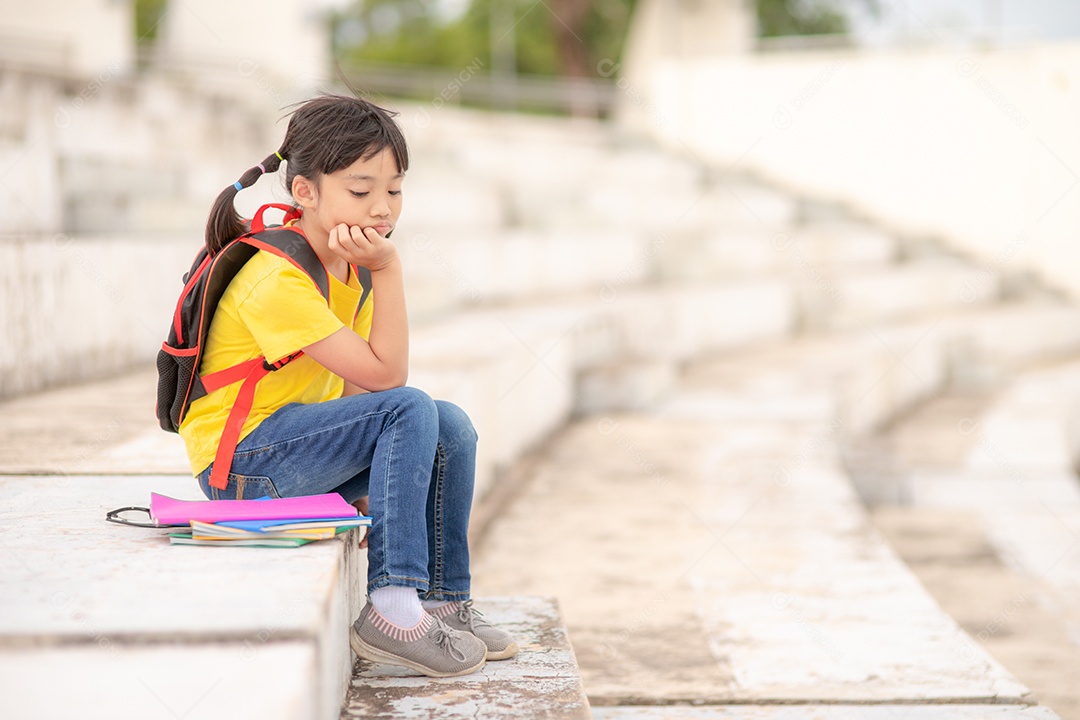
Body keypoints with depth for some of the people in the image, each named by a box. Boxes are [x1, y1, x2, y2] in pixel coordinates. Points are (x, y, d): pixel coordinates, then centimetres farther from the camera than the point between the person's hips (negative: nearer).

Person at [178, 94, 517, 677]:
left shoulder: (349, 265, 5)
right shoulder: (278, 280, -24)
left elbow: (353, 386, 3)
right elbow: (384, 376, -23)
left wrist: (368, 474, -10)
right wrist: (389, 268, -24)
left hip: (298, 441, 9)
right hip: (240, 463, -9)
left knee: (452, 428, -3)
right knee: (411, 409, -24)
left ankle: (442, 599, 3)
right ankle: (391, 610, -26)